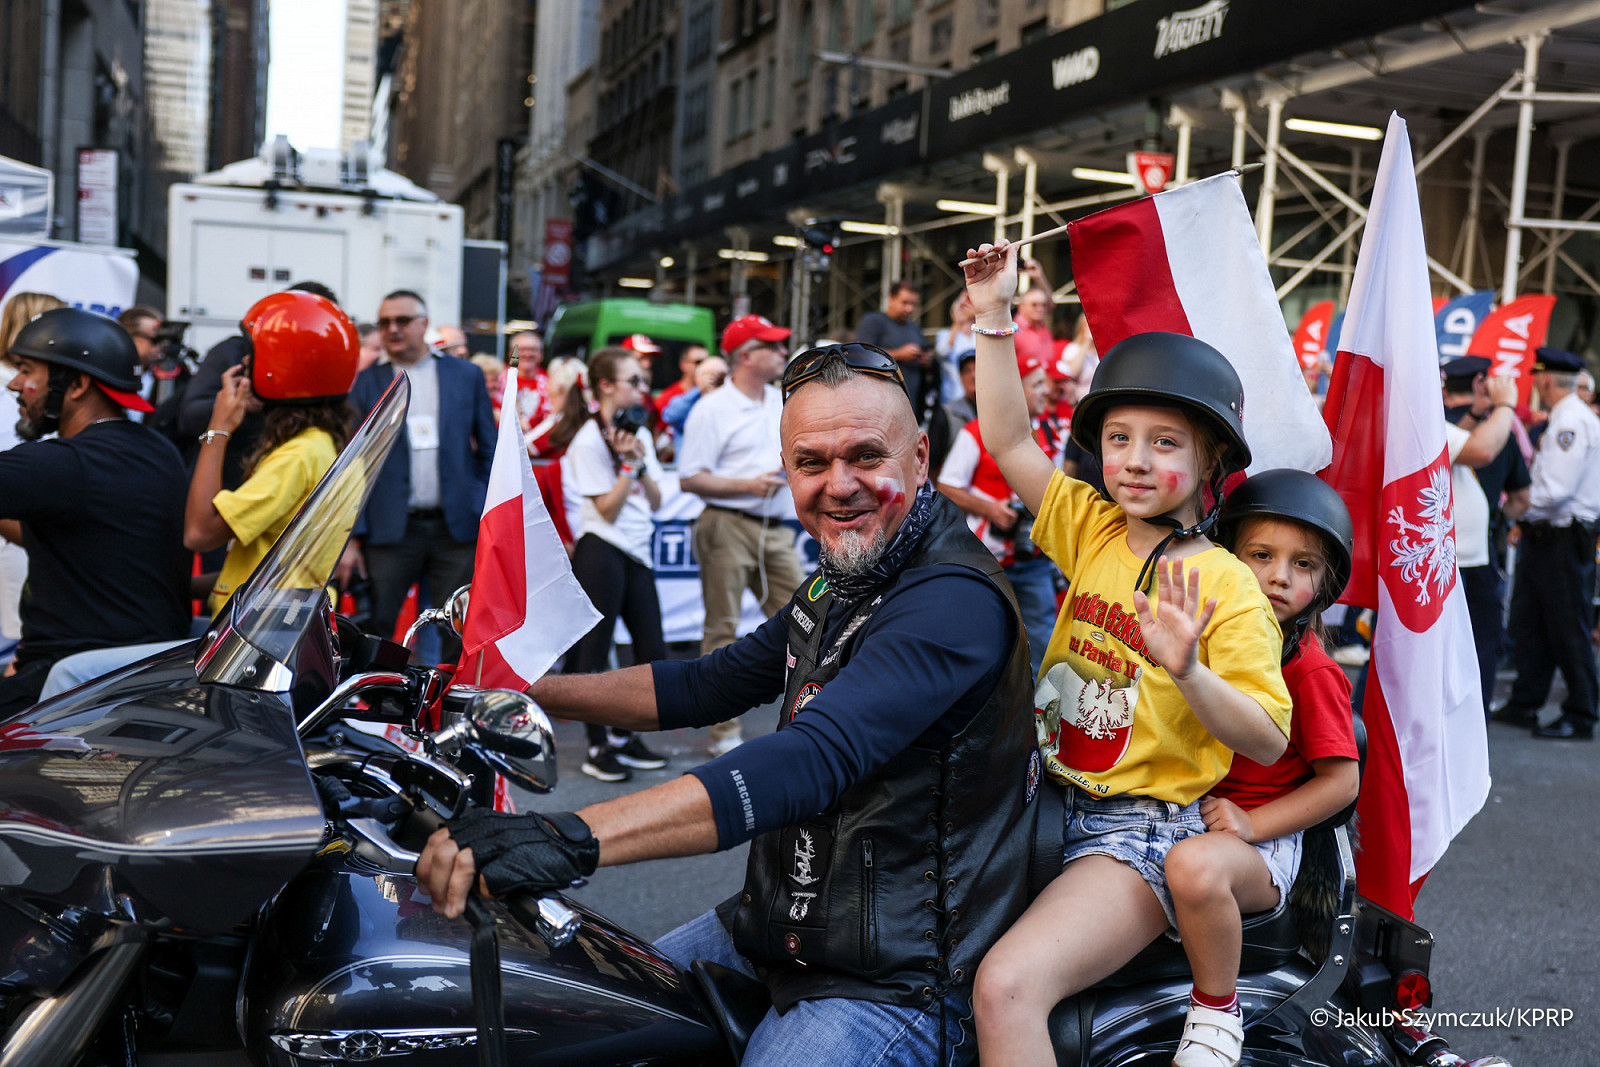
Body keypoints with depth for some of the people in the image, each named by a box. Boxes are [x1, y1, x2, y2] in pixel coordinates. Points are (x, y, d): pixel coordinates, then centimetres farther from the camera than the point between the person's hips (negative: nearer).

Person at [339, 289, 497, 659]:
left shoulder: (467, 376, 8)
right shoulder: (365, 384, 5)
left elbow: (488, 451, 10)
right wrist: (350, 537, -5)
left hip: (455, 528, 1)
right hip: (389, 529, 0)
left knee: (461, 636, 3)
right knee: (375, 633, 0)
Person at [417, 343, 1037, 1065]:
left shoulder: (955, 601, -24)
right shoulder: (841, 579, 9)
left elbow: (814, 758, -37)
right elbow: (711, 685, 16)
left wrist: (575, 838, -47)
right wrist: (526, 691, 7)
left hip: (890, 985, -9)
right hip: (772, 932, 9)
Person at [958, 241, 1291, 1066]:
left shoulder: (1225, 585, -10)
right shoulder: (1091, 529, 6)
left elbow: (1268, 741, -13)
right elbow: (1010, 442, 5)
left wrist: (1188, 671, -30)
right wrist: (994, 318, -2)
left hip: (1141, 829, -7)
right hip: (1049, 804, 7)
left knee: (1008, 984, -26)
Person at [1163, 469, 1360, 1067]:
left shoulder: (1310, 669, -9)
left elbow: (1342, 781, -9)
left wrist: (1252, 824, -17)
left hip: (1260, 837, -6)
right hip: (1180, 816, 7)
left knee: (1195, 866, -38)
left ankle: (1216, 1012, -14)